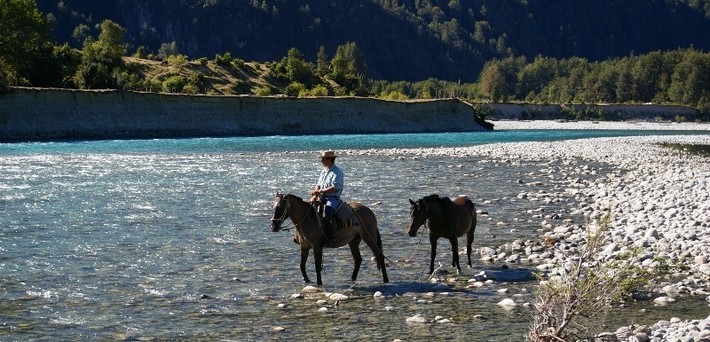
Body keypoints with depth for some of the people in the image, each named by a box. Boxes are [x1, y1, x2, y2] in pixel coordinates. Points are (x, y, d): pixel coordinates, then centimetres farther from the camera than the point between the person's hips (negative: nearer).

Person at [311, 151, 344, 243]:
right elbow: (318, 185, 19)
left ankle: (332, 238, -32)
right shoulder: (324, 171, 17)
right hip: (322, 197, 9)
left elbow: (335, 188, -19)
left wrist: (320, 191, -19)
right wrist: (315, 194, -1)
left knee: (326, 214, -34)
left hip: (333, 198, -9)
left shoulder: (337, 172, -9)